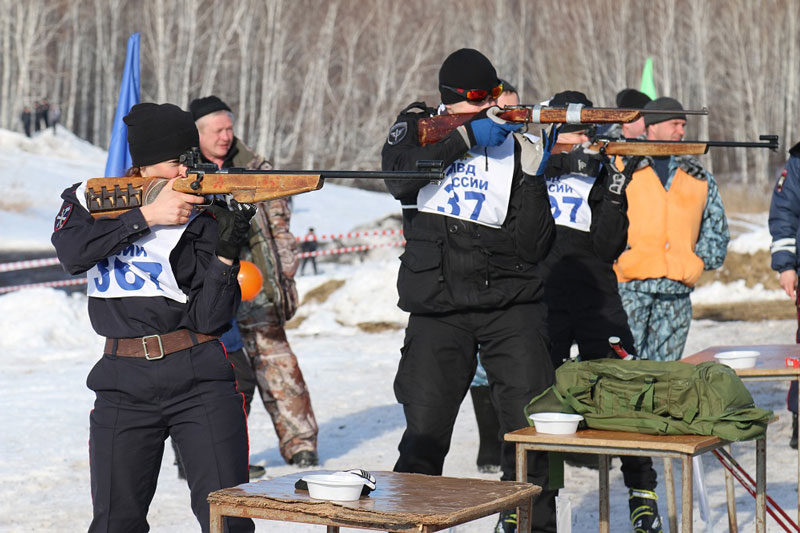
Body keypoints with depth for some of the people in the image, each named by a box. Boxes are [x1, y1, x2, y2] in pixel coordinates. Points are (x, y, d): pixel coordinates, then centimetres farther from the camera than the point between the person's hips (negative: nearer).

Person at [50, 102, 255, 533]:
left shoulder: (202, 219, 1)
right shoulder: (91, 199, 8)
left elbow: (208, 320, -7)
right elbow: (72, 253, -15)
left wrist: (226, 252, -20)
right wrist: (146, 216, -16)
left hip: (200, 383, -1)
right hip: (123, 387, 2)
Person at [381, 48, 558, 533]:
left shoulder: (517, 144, 5)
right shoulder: (417, 127, 9)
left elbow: (533, 247, -3)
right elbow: (399, 178, -15)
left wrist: (533, 175, -15)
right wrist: (466, 136, -17)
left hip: (511, 304, 0)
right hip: (438, 307, 0)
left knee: (530, 424, -3)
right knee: (425, 433, 0)